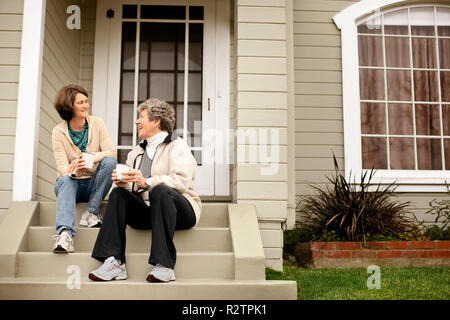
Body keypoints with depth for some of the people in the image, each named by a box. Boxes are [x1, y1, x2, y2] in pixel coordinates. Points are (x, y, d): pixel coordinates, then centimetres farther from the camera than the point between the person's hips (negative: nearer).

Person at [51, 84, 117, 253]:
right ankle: (65, 233, -55)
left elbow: (111, 152, -14)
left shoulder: (96, 123, -3)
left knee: (110, 162, -27)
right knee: (66, 180, -36)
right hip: (71, 183, -1)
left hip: (93, 184, 1)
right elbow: (62, 166, -16)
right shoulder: (58, 132, -6)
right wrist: (75, 171, -40)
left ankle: (90, 213, -23)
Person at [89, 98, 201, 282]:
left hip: (180, 210, -5)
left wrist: (147, 182, -28)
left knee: (160, 190, -34)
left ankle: (164, 265, -37)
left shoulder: (177, 146, 2)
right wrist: (122, 182, -11)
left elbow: (182, 181, -16)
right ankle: (115, 262, -29)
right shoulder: (137, 151, 24)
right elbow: (129, 184, 13)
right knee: (118, 194, -18)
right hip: (146, 211, 5)